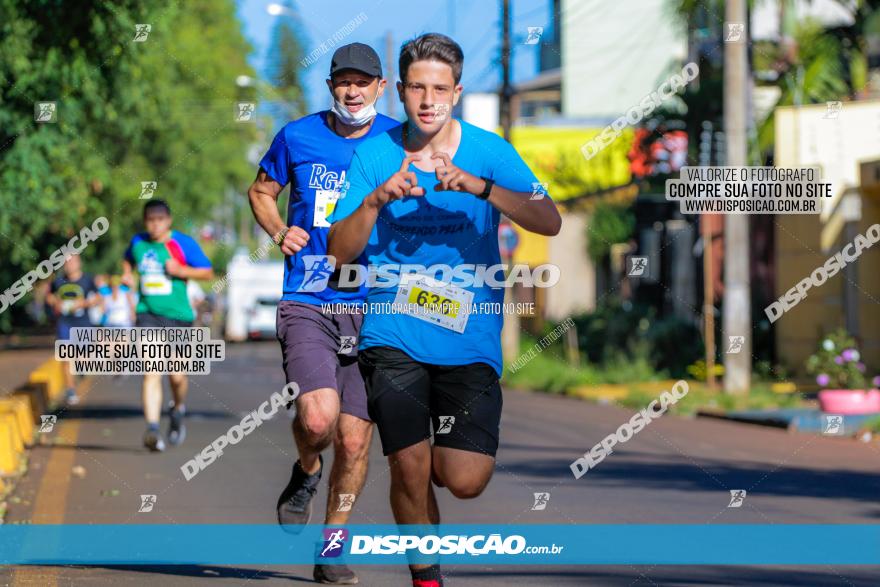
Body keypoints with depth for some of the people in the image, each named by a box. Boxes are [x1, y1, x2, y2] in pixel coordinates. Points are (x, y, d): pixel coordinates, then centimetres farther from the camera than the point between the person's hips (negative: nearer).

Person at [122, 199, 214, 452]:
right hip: (148, 315, 1)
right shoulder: (138, 242, 7)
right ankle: (152, 429, -21)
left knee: (177, 375, 2)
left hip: (177, 316, -1)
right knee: (151, 372, -14)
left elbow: (208, 272, 0)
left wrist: (182, 270, -15)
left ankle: (178, 411, 35)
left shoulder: (183, 243, -3)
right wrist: (127, 273, 9)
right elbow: (128, 259, 30)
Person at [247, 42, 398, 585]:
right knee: (318, 418, -22)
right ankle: (306, 473, 14)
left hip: (373, 305, 1)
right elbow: (262, 192, 21)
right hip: (307, 302, -1)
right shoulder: (297, 137, 5)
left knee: (354, 438, 1)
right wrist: (280, 231, 1)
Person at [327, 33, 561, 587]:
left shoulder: (488, 150, -1)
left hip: (470, 337, 0)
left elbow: (550, 221, -14)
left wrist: (479, 187, -27)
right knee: (410, 470, -9)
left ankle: (446, 452, 29)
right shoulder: (374, 154, 2)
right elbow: (339, 251, -1)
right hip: (394, 334, 0)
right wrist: (377, 199, -19)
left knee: (466, 480, -9)